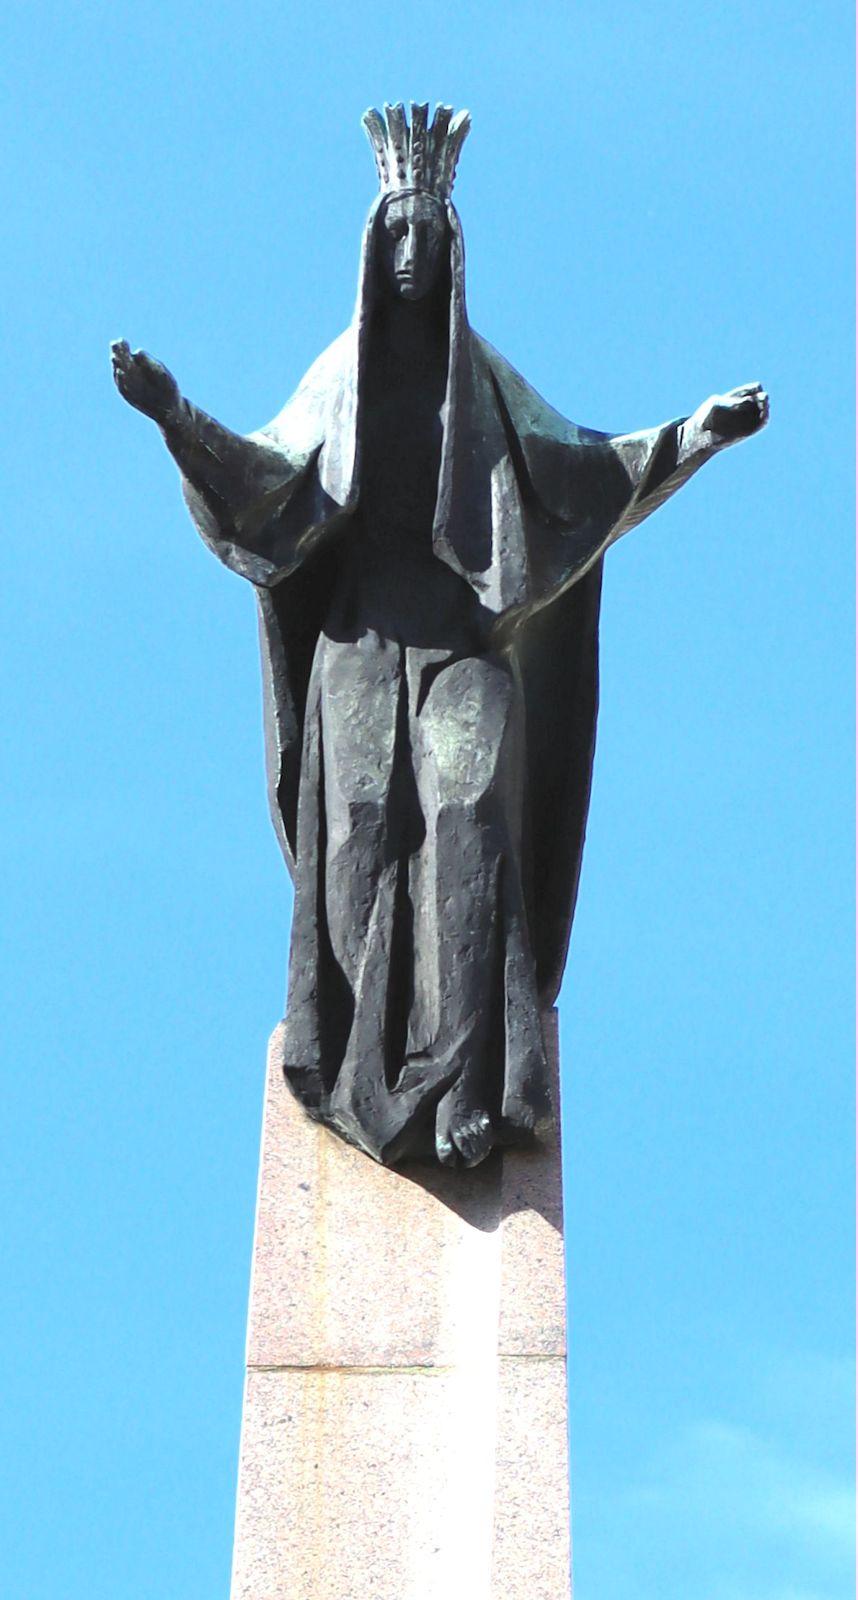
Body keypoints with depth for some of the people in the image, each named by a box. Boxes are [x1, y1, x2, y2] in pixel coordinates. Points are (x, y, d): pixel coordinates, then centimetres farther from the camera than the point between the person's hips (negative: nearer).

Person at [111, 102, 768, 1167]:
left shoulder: (483, 376, 15)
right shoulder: (345, 370, 13)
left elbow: (574, 462, 12)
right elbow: (273, 471, 3)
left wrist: (693, 434, 3)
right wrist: (179, 418, -12)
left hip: (463, 633, 0)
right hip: (363, 631, 0)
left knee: (467, 826, -13)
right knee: (365, 831, -8)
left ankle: (472, 1074, -17)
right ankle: (360, 1065, -8)